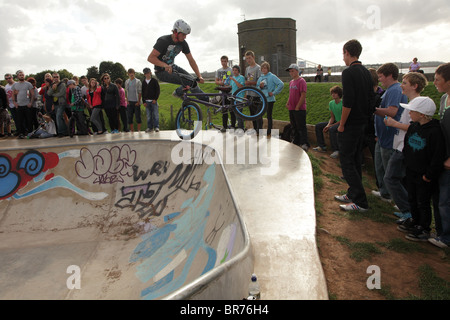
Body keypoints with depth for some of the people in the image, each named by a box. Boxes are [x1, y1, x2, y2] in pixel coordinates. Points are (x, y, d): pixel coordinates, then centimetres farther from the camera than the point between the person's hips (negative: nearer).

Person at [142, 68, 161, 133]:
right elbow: (142, 92, 14)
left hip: (154, 101, -3)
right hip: (147, 101, 3)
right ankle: (150, 128, 7)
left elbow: (158, 90, 0)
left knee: (155, 114, -5)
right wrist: (144, 101, 3)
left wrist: (155, 99, -10)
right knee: (148, 116, 3)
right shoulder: (143, 82, 13)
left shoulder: (154, 81, 4)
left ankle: (156, 127, -1)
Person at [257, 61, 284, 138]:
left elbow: (281, 84, -14)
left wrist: (274, 92, -14)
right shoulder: (260, 78, 11)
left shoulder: (272, 76, -6)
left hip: (269, 99, -6)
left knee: (269, 116, 2)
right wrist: (260, 87, -9)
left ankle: (269, 133, 11)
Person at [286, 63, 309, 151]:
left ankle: (305, 145, -4)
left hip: (299, 109, -8)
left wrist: (297, 107, -17)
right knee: (294, 127, 15)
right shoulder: (291, 82, 15)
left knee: (301, 127, -7)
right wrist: (288, 103, 7)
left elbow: (303, 96, -16)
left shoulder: (301, 81, -10)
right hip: (291, 109, 8)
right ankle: (296, 143, 25)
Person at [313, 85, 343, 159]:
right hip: (335, 122, 9)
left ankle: (336, 150, -27)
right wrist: (328, 125, -12)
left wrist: (330, 126, -23)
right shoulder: (331, 103, 5)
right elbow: (332, 117, 7)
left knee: (332, 129, -36)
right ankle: (322, 147, 4)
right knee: (318, 126, 1)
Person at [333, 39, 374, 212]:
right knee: (356, 160, 16)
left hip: (350, 125, -9)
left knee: (347, 162, -3)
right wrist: (364, 117, 19)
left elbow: (348, 102, -22)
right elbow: (371, 99, 14)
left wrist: (341, 125, -14)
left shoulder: (348, 72, -15)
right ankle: (352, 194, 26)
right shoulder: (367, 72, 11)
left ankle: (361, 202, -2)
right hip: (363, 123, 9)